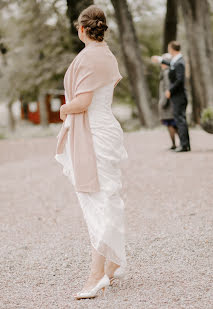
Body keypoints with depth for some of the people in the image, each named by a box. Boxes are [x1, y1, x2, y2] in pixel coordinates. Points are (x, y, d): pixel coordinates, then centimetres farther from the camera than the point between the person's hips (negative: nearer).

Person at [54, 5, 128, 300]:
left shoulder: (88, 58, -17)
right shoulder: (108, 55, 12)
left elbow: (82, 102, -23)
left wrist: (65, 109, -2)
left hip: (94, 135, -9)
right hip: (105, 128, 9)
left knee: (97, 201, -12)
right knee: (108, 200, 13)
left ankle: (98, 273, -14)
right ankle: (114, 263, 21)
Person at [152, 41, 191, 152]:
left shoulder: (179, 63, -17)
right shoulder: (176, 61, 12)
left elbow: (180, 80, -24)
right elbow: (172, 65, 37)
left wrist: (170, 90, -17)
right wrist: (160, 60, 46)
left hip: (179, 96, -10)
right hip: (178, 96, 10)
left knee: (180, 119, -9)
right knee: (180, 119, 12)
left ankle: (184, 145, -9)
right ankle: (185, 144, 16)